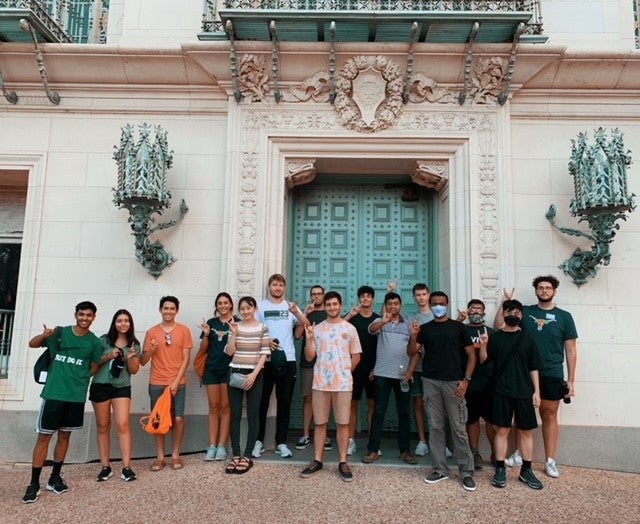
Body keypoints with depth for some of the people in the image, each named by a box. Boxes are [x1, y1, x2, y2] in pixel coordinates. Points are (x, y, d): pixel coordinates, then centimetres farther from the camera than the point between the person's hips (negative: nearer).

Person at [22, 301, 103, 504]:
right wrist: (44, 335, -24)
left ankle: (55, 478, 25)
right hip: (53, 393, -2)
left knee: (64, 435, 12)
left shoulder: (94, 342, 2)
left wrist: (78, 380, 2)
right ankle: (34, 483, 9)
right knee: (44, 436, 1)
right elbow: (32, 344, -3)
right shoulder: (60, 332, -1)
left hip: (76, 396, 2)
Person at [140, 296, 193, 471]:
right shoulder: (152, 332, 3)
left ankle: (175, 455, 15)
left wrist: (176, 381, -8)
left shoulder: (184, 330, 1)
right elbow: (143, 361, 4)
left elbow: (186, 358, -1)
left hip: (178, 383, -1)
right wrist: (150, 350, -16)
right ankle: (160, 457, 17)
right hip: (156, 384, 1)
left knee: (178, 419, -1)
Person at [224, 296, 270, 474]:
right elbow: (229, 352, -1)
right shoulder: (235, 327, 5)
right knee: (235, 415, 4)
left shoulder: (262, 328, -1)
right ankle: (236, 455, 12)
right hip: (235, 373, 2)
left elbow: (264, 354, -4)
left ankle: (247, 456, 9)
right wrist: (233, 333, -12)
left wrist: (254, 374, -13)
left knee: (252, 416, 1)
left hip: (254, 375, -2)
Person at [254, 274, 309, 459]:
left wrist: (296, 313, -23)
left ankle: (281, 442, 14)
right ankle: (259, 441, 14)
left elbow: (306, 326, -5)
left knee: (284, 403, 6)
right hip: (265, 360, -1)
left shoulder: (291, 306, 8)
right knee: (262, 402, 4)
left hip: (288, 360, 1)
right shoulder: (261, 306, 5)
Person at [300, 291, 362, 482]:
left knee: (342, 423, 4)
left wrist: (345, 372, 3)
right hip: (320, 383, 1)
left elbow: (356, 356, 7)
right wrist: (309, 339, -10)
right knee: (320, 423, 8)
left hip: (343, 383, -1)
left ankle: (343, 462, 14)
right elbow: (310, 357, 4)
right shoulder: (317, 329, 6)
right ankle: (317, 460, 18)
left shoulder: (349, 328, 3)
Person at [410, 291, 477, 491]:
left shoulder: (458, 327, 4)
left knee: (459, 428, 0)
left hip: (453, 382, -2)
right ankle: (440, 469, 18)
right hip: (431, 382, 2)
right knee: (435, 427, 8)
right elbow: (411, 353, 3)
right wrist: (413, 337, -17)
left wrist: (466, 379, -7)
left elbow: (471, 355, 3)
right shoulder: (424, 328, 9)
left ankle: (466, 471, 10)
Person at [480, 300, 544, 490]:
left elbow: (533, 367, 7)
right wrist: (483, 345, -22)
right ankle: (500, 470, 10)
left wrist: (536, 391, 1)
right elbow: (483, 360, -4)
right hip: (502, 392, -2)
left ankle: (526, 471, 18)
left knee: (527, 431, 7)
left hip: (524, 392, 2)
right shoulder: (495, 337, 2)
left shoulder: (527, 339, 6)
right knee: (502, 430, 2)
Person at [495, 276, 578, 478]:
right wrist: (506, 303, -11)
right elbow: (498, 326, -3)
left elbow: (571, 350, 4)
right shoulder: (524, 312, 4)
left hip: (552, 376, -1)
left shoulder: (564, 317, 3)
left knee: (549, 416, 7)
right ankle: (518, 454, 23)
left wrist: (571, 380, 0)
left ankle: (550, 461, 16)